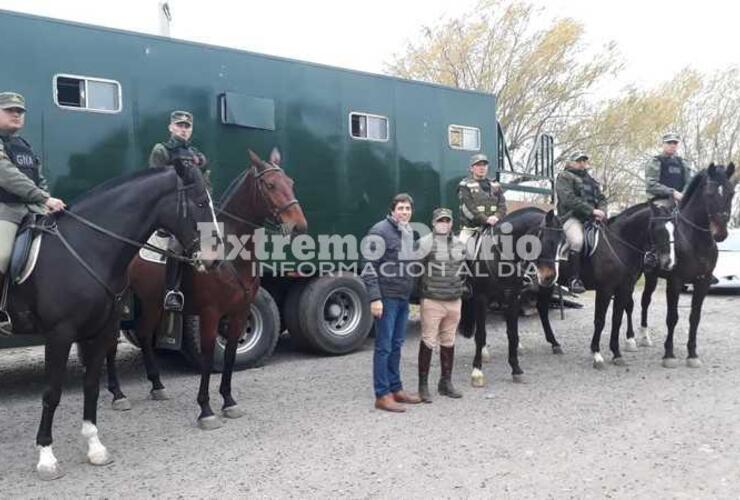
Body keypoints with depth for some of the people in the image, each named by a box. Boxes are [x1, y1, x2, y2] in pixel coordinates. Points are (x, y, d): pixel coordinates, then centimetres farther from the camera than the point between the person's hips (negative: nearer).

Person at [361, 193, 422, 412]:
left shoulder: (409, 233, 13)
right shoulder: (380, 231, -11)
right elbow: (369, 268, -15)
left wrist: (412, 293, 15)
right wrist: (375, 297, -21)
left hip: (403, 298, 8)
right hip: (386, 297, -8)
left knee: (396, 345, 15)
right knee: (384, 346, -2)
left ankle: (395, 388, 25)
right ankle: (382, 395, 4)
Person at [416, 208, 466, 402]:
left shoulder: (459, 244, 12)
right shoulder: (425, 242, -9)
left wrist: (461, 285, 19)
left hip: (454, 301, 6)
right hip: (432, 301, -6)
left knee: (448, 342, 14)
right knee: (428, 341, -1)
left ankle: (446, 382, 26)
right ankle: (423, 385, 9)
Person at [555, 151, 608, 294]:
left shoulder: (591, 180, 28)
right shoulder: (564, 177, 4)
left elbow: (601, 198, 21)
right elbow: (569, 199, -11)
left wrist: (602, 212, -3)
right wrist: (591, 210, -17)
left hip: (591, 218, 7)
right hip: (571, 217, -7)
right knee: (577, 240, -33)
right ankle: (574, 279, -27)